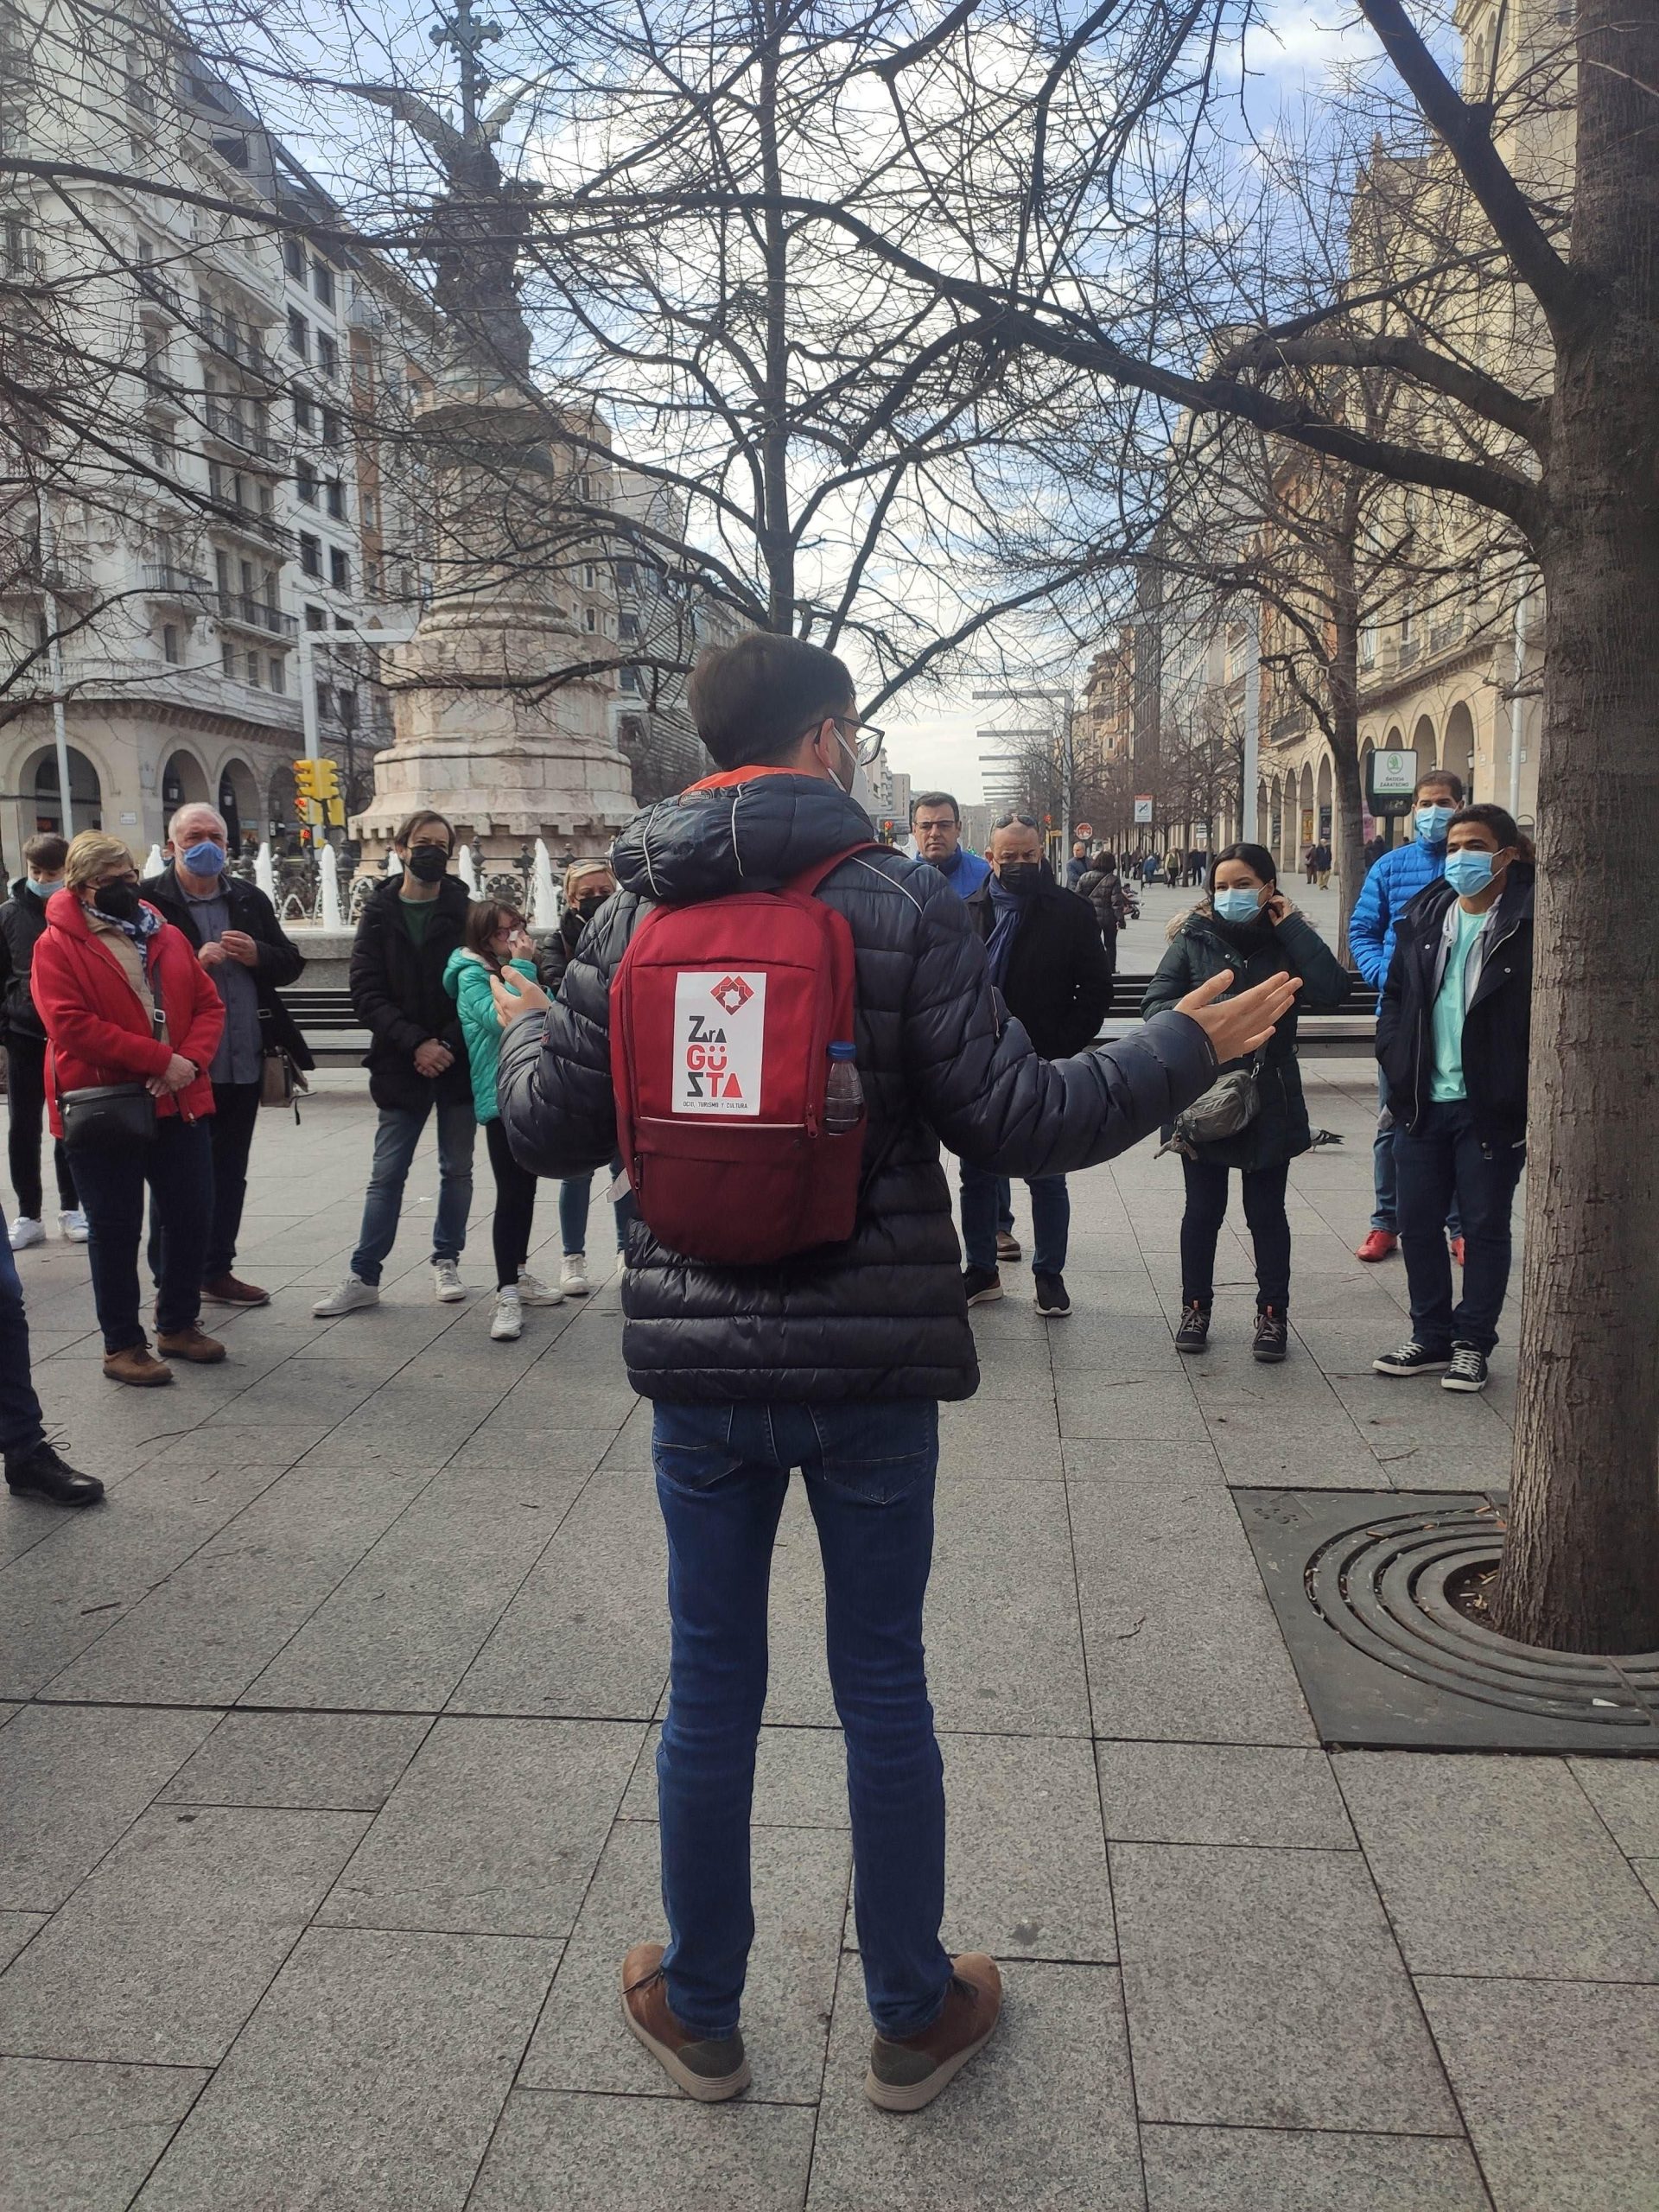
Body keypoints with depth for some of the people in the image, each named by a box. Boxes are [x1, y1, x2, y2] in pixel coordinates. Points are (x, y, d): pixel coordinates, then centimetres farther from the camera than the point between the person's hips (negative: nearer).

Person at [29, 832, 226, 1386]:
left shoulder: (168, 937, 11)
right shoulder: (57, 945, -6)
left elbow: (209, 1005, 8)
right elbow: (71, 1025, -17)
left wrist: (191, 1060, -12)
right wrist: (160, 1058, -20)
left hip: (180, 1105, 5)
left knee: (192, 1216, 11)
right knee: (116, 1230, 4)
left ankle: (179, 1324, 29)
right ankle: (122, 1344, 16)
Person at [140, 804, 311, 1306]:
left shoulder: (250, 900, 12)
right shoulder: (149, 900, -5)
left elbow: (291, 964, 14)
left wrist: (257, 955, -5)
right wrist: (192, 964, -21)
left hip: (244, 1063, 6)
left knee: (229, 1174, 16)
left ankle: (217, 1270, 29)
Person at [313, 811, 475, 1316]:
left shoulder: (465, 912, 1)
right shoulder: (379, 914, 3)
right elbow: (366, 994, -4)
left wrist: (449, 1045, -15)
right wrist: (415, 1043, -15)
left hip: (458, 1062, 0)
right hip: (401, 1064, 0)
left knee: (457, 1169, 10)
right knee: (387, 1174, 4)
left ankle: (446, 1262, 25)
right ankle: (364, 1277, 11)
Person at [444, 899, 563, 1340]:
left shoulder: (516, 970, 13)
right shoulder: (472, 976, -7)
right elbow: (502, 1020, -24)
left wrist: (526, 969, -4)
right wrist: (521, 970, -18)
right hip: (501, 1096, -7)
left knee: (526, 1187, 14)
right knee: (510, 1192, -9)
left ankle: (518, 1274, 27)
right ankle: (506, 1295, -7)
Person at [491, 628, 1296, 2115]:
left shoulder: (634, 915, 0)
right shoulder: (903, 902, -9)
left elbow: (553, 1134, 2)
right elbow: (1016, 1121, -12)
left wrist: (527, 1029, 24)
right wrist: (1186, 1047, 3)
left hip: (699, 1366, 3)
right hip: (872, 1365, -2)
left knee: (711, 1692, 16)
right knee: (884, 1693, 14)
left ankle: (701, 2013, 34)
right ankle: (913, 2020, 33)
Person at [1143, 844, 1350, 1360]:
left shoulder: (1288, 942, 0)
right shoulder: (1194, 937, 0)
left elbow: (1332, 990, -17)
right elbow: (1155, 1002, -6)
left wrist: (1291, 926, -14)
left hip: (1269, 1103, 0)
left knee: (1267, 1211, 9)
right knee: (1202, 1209, 11)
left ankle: (1272, 1314, 22)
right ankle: (1195, 1307, 25)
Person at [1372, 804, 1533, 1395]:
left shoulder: (1527, 924, -10)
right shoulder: (1423, 919, 7)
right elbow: (1395, 995, 15)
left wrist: (1531, 1106, -14)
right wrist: (1396, 1068, 3)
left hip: (1491, 1108, -5)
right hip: (1423, 1103, 5)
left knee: (1485, 1226, 7)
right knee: (1417, 1223, 11)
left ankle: (1472, 1342, 21)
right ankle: (1431, 1336, 26)